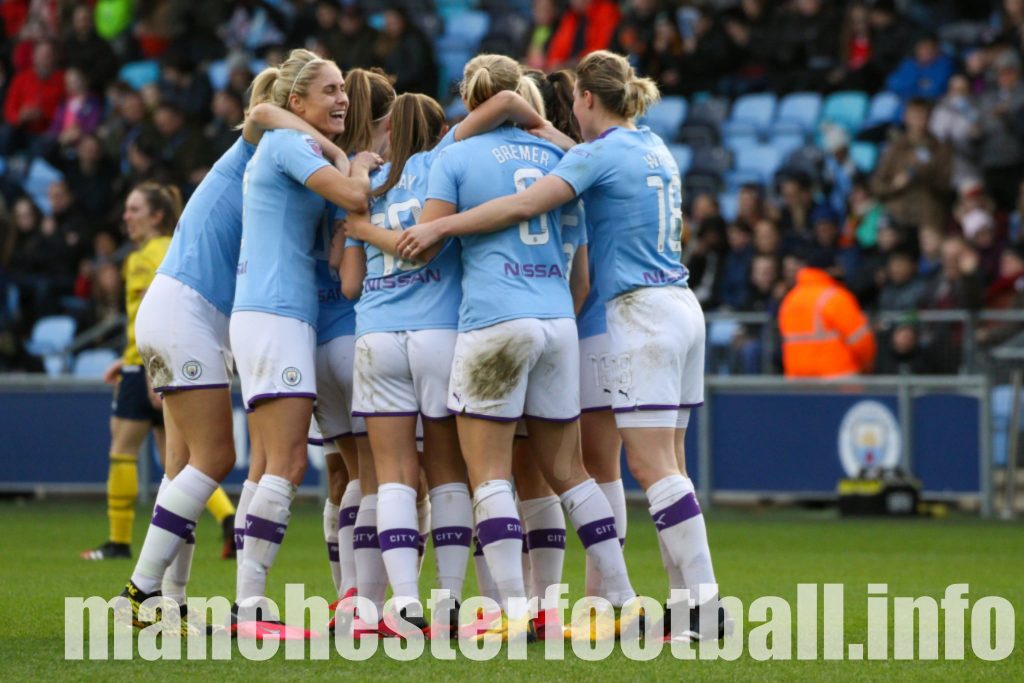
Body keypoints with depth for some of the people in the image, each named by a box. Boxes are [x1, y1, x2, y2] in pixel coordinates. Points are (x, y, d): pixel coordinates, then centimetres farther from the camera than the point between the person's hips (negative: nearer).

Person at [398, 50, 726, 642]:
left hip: (642, 312, -8)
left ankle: (706, 601, -16)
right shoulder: (657, 150, 15)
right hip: (680, 305, 9)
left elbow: (524, 205, -21)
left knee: (652, 466, -10)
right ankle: (689, 600, 4)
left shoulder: (599, 153, -10)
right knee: (666, 465, 8)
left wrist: (438, 227, -18)